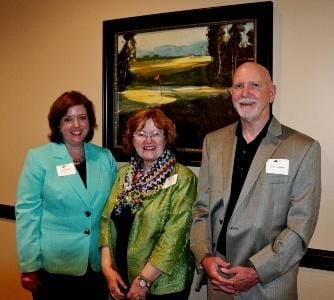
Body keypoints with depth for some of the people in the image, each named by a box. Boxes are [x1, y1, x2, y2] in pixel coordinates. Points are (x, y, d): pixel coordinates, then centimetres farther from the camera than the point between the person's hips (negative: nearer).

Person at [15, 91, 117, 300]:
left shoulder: (106, 158, 2)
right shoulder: (39, 158, -7)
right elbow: (27, 212, -8)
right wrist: (29, 266, -10)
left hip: (98, 265, 3)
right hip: (54, 266, -3)